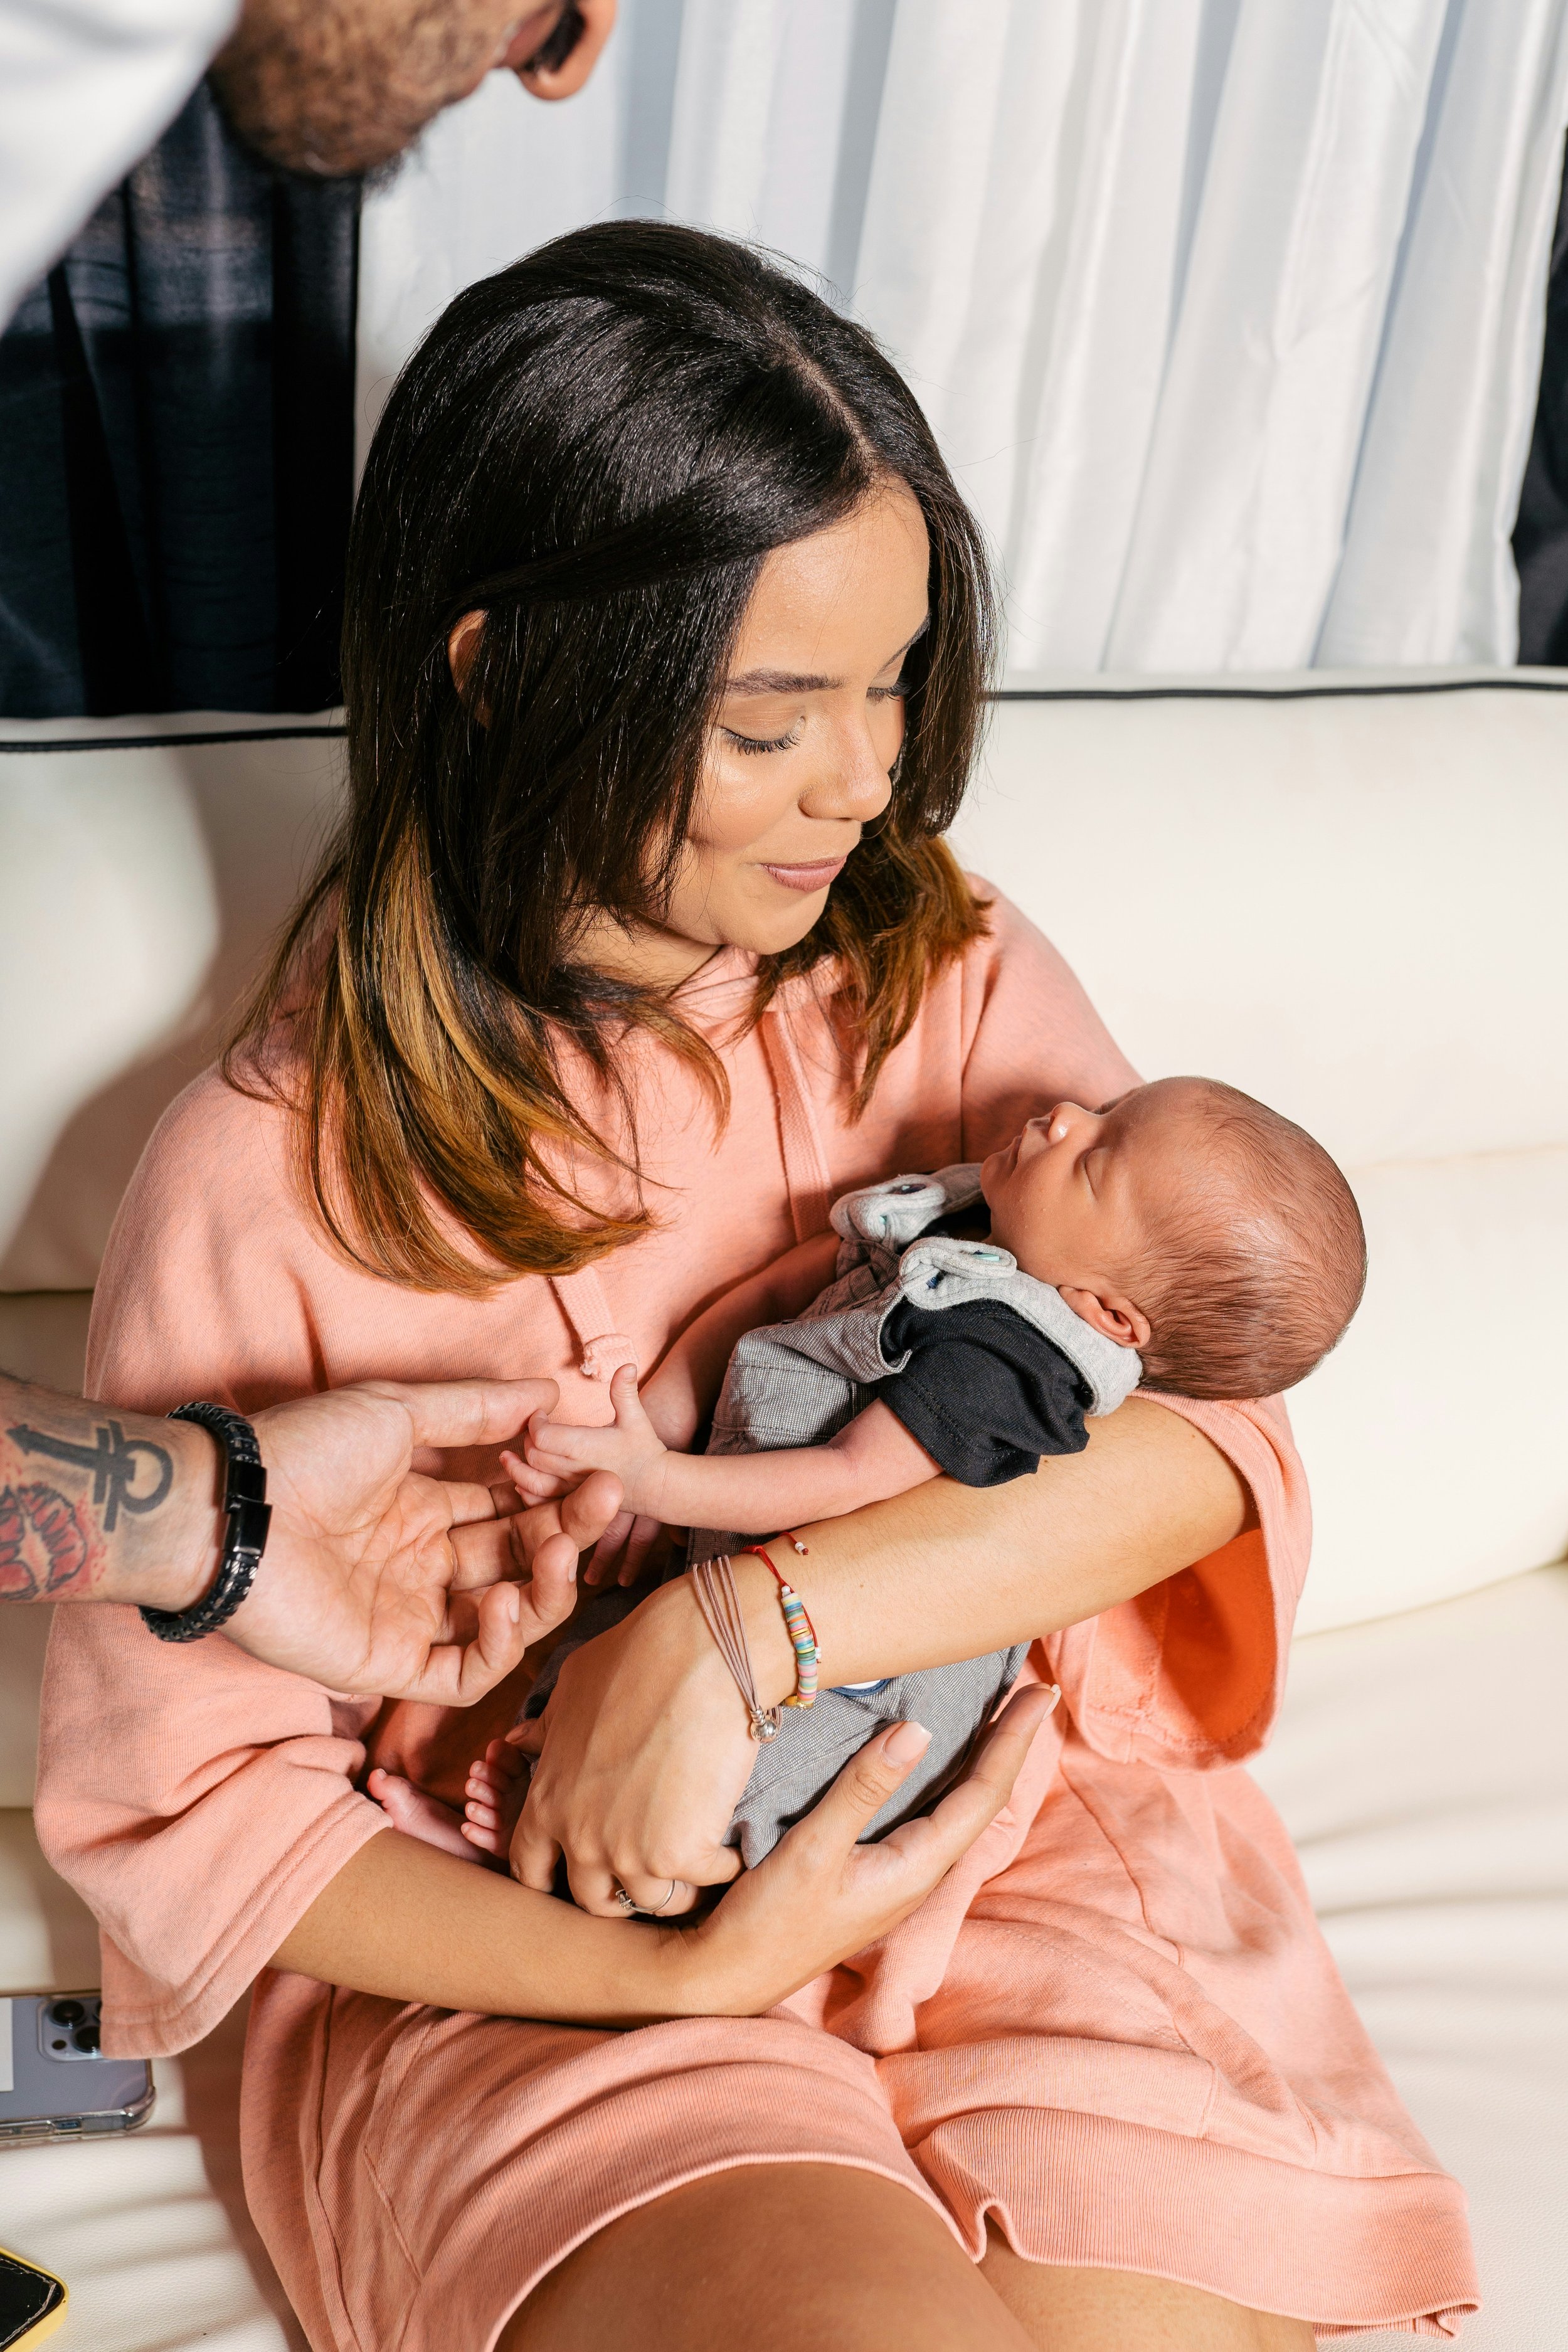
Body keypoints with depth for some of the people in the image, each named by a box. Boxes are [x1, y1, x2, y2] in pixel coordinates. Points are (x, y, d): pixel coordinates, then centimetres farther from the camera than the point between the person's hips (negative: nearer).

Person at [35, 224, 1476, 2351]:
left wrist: (744, 1626, -23)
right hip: (516, 1955, -2)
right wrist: (678, 1978, -16)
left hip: (1020, 1848, 3)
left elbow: (1200, 1437, -9)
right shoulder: (267, 1177, -8)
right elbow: (166, 1789, -5)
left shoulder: (953, 982, 2)